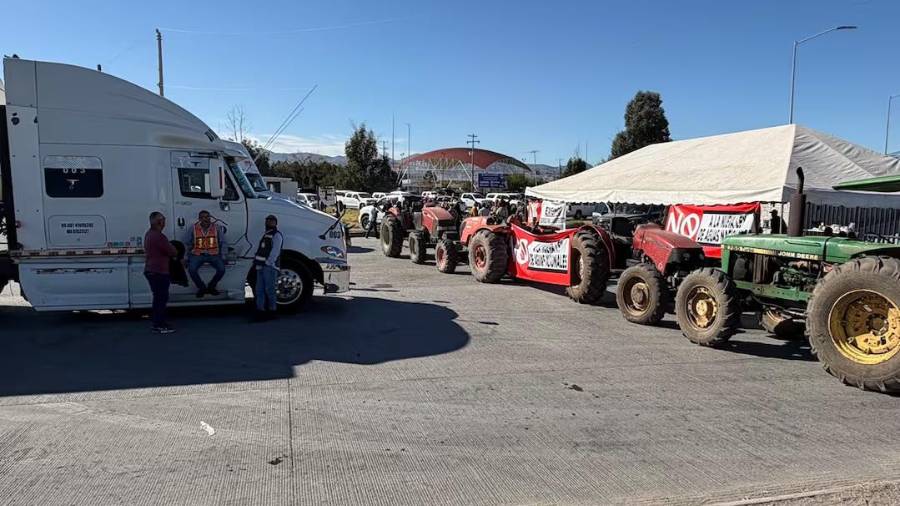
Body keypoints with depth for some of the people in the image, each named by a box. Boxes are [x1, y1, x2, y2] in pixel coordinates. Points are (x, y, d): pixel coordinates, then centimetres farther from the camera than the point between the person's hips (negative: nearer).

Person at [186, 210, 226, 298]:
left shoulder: (216, 228, 2)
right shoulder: (193, 229, 1)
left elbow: (221, 244, 8)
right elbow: (189, 244, 11)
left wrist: (223, 258, 2)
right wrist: (187, 258, 6)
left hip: (213, 255, 0)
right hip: (197, 254, 0)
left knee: (221, 269, -23)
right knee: (192, 270, -26)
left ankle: (211, 287, 5)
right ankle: (202, 287, 2)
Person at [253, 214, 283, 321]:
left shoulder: (276, 235, -3)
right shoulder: (266, 235, 25)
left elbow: (275, 251, -14)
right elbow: (260, 251, 21)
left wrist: (268, 263, -20)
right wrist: (255, 261, 8)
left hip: (269, 267, -9)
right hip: (261, 267, 9)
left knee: (269, 290, -6)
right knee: (259, 289, 5)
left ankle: (271, 311, 2)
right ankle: (260, 311, 7)